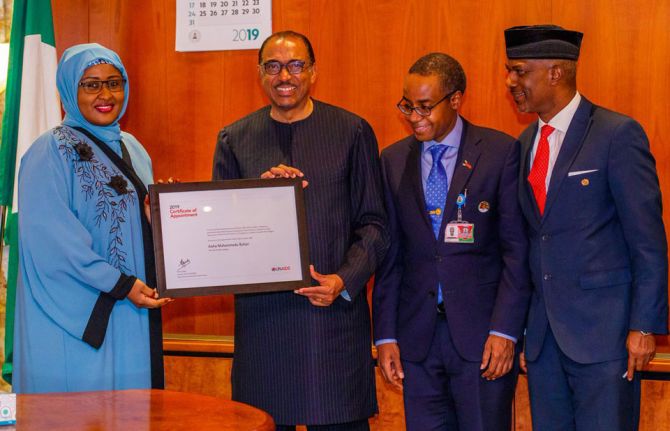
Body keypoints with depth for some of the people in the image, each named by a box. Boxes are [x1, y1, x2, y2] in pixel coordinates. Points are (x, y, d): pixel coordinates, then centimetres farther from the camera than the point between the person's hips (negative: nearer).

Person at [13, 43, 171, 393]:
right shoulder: (51, 152, -8)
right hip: (78, 319, -7)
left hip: (134, 310, 7)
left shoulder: (131, 148, 15)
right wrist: (119, 283, -19)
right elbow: (51, 238, -17)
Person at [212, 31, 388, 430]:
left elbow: (373, 224, 4)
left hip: (335, 311, -1)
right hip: (261, 312, 2)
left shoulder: (353, 132, 4)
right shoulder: (235, 139, 9)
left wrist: (345, 281, -11)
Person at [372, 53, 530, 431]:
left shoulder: (501, 152, -3)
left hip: (482, 334, -3)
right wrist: (386, 336, 3)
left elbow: (517, 249, -5)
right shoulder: (393, 161, 8)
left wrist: (505, 330, -11)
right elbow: (390, 255, 9)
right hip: (417, 338, 3)